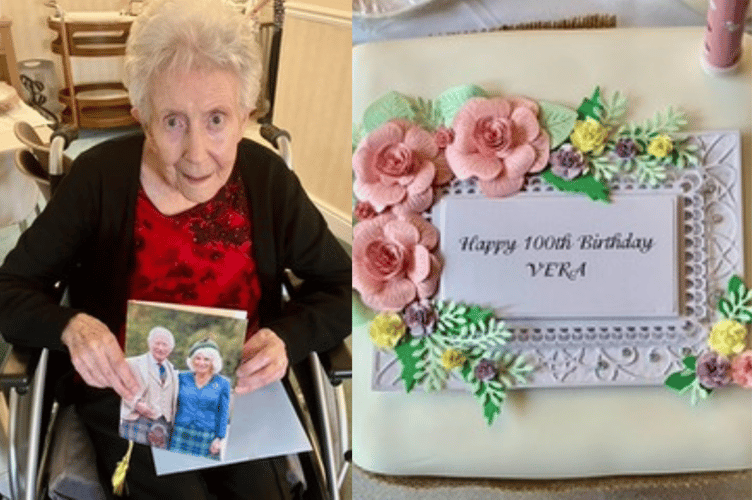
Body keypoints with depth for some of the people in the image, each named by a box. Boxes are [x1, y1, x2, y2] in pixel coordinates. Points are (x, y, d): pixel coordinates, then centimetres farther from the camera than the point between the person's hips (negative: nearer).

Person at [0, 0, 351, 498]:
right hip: (128, 396, -1)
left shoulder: (268, 179, -10)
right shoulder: (99, 178, -14)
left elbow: (343, 287, -2)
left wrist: (287, 337, -21)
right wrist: (71, 326, -29)